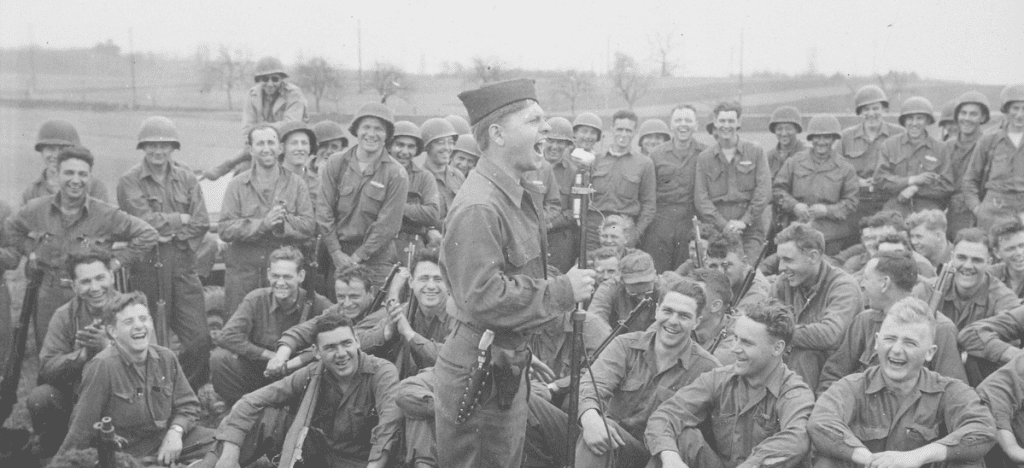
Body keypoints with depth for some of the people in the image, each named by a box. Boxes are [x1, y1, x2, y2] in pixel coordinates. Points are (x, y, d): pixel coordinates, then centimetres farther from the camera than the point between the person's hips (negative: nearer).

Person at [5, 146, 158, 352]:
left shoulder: (106, 215, -8)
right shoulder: (36, 210, 1)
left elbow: (148, 234, -5)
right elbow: (10, 229, 21)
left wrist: (118, 260, -7)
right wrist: (30, 252, 10)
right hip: (49, 298, 3)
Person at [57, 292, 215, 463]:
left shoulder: (166, 358, 1)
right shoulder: (102, 365, -18)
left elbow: (187, 404, 11)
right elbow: (82, 426, -14)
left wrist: (175, 431, -8)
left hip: (166, 439, 5)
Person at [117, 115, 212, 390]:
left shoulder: (186, 179, 12)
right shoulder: (129, 182, 2)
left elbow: (202, 223, 4)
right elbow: (148, 222, -11)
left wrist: (172, 234, -6)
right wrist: (182, 218, -2)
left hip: (183, 265, 3)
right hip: (146, 266, -3)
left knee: (200, 338, -2)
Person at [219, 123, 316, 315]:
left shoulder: (296, 184, 7)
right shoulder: (237, 185, 4)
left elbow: (309, 227, -1)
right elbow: (225, 229, -6)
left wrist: (283, 220, -20)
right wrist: (262, 224, -19)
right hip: (243, 270, -1)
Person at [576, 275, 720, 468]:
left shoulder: (706, 368, -3)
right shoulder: (625, 345, 2)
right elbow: (593, 385, -14)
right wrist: (590, 417, -37)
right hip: (616, 442, 0)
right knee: (595, 428, -30)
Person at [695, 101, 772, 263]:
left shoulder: (756, 152, 8)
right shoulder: (704, 158, 9)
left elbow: (764, 191, 0)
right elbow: (701, 197, 2)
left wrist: (744, 221, -9)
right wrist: (723, 224, -10)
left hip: (750, 230, -1)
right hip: (717, 230, 1)